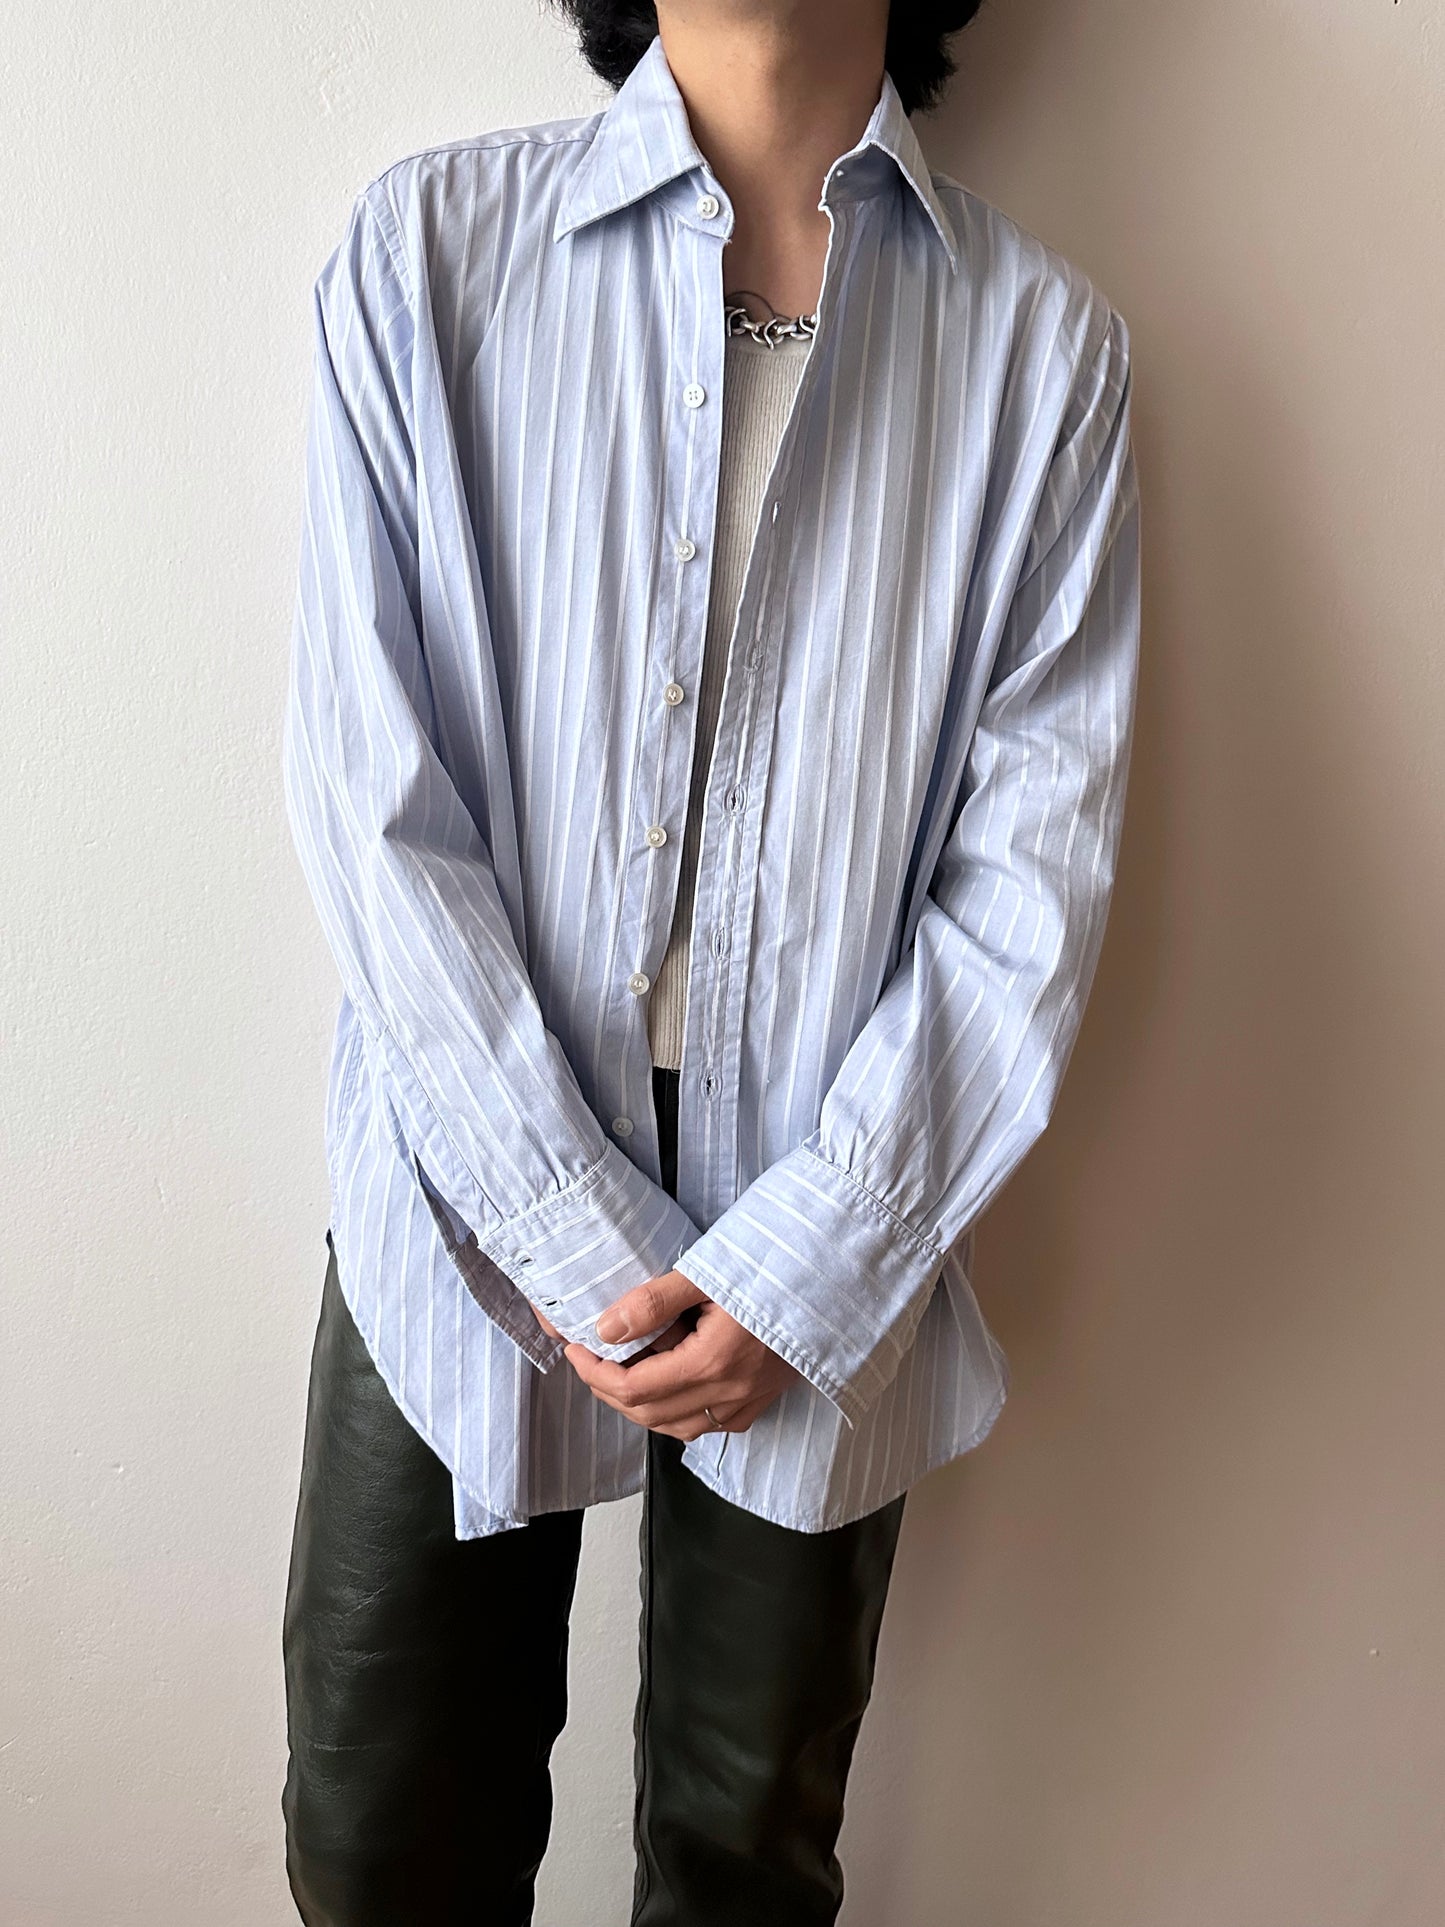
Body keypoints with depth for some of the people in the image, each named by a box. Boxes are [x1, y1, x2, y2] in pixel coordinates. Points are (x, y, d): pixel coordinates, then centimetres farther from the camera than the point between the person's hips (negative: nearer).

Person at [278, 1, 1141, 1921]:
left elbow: (1033, 864, -4)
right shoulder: (425, 248, -1)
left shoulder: (1045, 340, 1)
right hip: (471, 1219, 0)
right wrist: (584, 1243, -11)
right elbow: (372, 803, -8)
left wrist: (804, 1266, -11)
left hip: (824, 1268, 1)